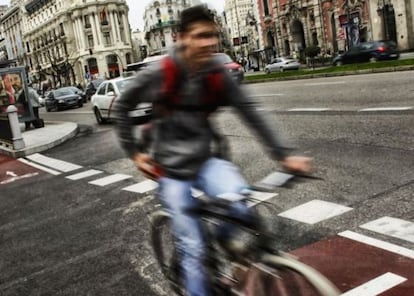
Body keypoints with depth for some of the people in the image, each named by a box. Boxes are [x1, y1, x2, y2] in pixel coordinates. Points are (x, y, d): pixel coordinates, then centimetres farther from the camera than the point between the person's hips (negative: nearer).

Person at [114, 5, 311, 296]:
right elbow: (122, 108, -1)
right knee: (193, 248, -1)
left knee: (240, 201, -26)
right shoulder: (158, 75, -16)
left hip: (205, 161, 3)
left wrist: (283, 155, -15)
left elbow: (251, 113, -8)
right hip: (172, 171, -2)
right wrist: (134, 151, -3)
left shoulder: (218, 74, -8)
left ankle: (225, 246, 6)